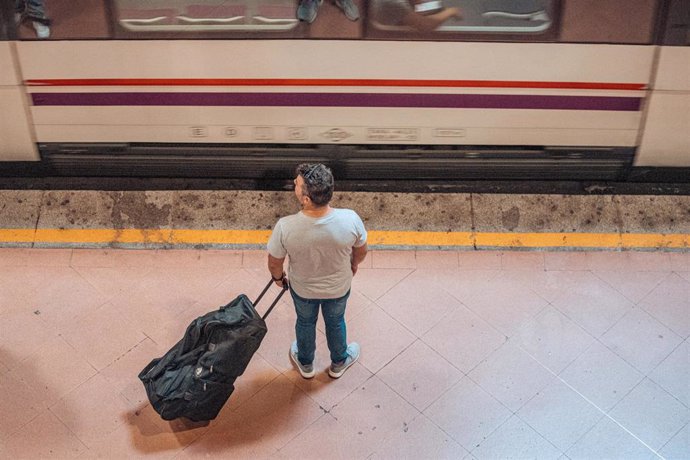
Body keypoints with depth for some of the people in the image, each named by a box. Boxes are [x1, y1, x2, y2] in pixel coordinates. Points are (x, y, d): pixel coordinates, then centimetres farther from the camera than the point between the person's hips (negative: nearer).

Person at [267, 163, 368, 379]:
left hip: (302, 288, 0)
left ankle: (305, 363, 58)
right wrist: (354, 264, 11)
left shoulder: (286, 227, -37)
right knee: (335, 322, 31)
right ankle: (339, 362, 58)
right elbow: (361, 252, -13)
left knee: (305, 322, 31)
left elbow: (274, 264, -18)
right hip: (338, 287, 1)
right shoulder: (350, 219, -35)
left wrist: (278, 278, 6)